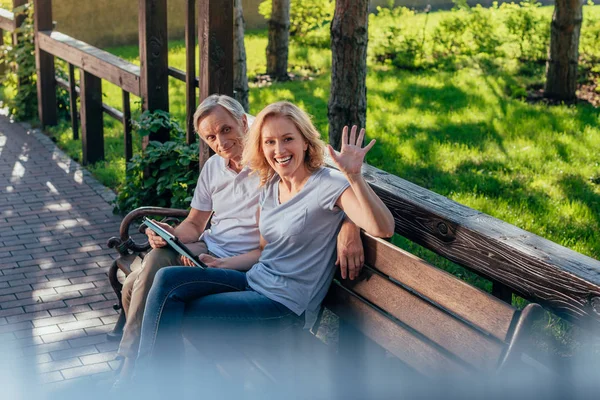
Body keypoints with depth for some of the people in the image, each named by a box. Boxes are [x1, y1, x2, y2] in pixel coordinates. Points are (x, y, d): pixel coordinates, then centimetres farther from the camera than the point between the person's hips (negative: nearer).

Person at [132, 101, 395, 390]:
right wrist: (220, 264, 5)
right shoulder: (270, 186, 8)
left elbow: (383, 229, -29)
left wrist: (354, 176, -41)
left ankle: (156, 381, 12)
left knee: (176, 316, -11)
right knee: (167, 279, -11)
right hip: (254, 280, 8)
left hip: (285, 303, -7)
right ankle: (150, 379, -2)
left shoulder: (328, 185, -15)